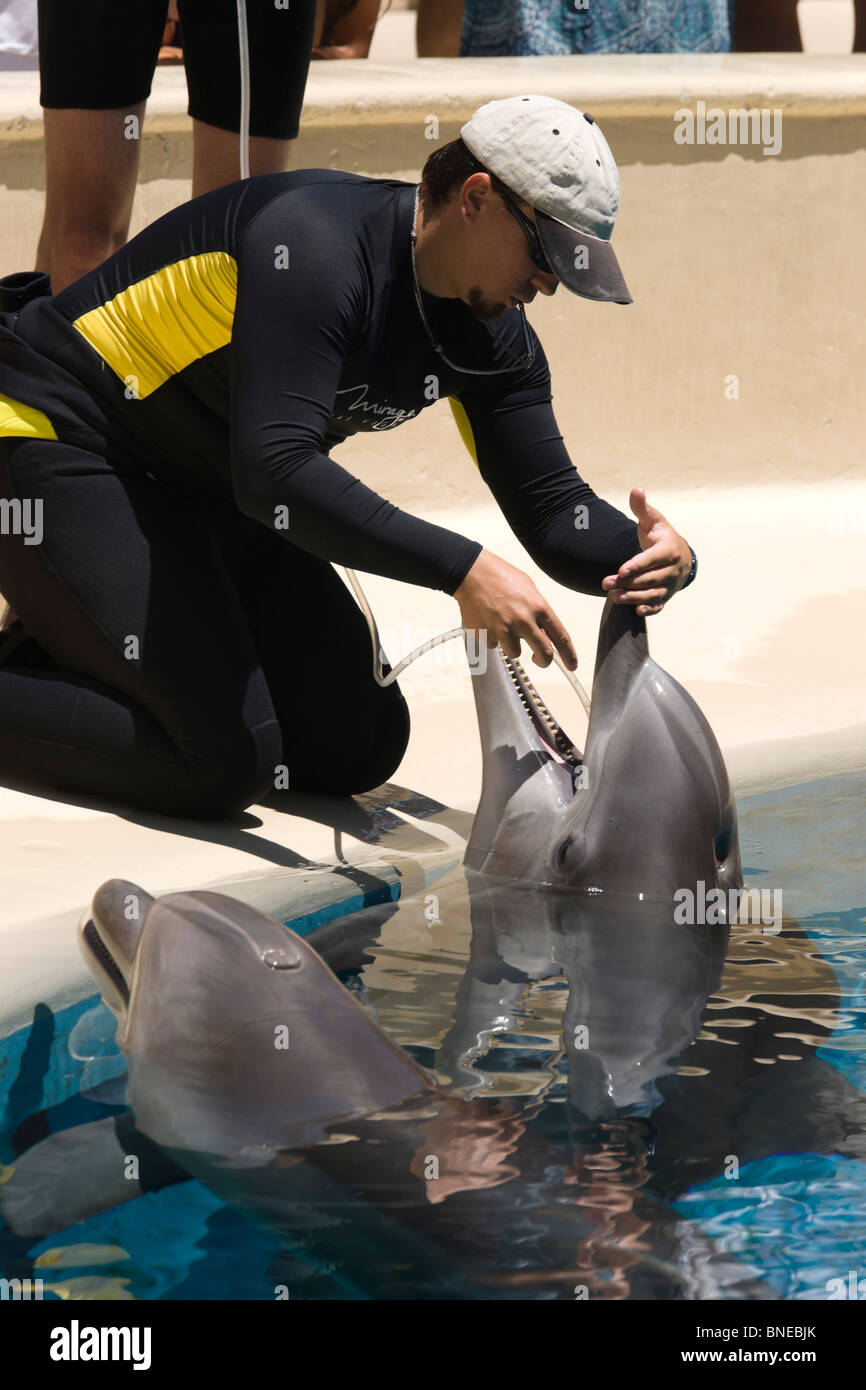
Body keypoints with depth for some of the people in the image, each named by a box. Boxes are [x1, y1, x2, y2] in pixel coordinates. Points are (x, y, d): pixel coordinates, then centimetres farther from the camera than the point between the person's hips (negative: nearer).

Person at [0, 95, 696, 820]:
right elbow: (274, 471, -39)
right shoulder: (318, 239, -29)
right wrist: (462, 569, -44)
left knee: (360, 748, 3)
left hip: (205, 498, 9)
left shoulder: (493, 338, -2)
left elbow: (555, 512, 0)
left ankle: (78, 650, 15)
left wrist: (661, 559, -22)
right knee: (227, 764, -23)